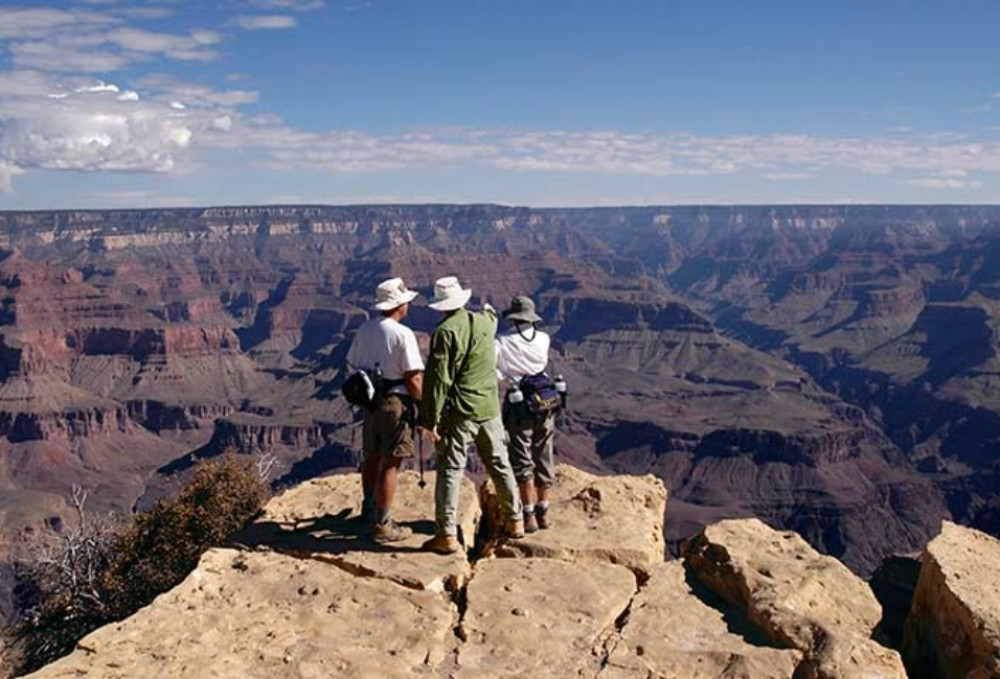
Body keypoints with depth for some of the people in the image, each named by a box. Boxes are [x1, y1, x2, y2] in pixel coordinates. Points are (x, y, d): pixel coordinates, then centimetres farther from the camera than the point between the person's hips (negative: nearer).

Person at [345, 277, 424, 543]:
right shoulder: (402, 334, -16)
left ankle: (369, 508, 38)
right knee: (391, 464, -1)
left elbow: (353, 365, 13)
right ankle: (382, 525, 4)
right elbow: (413, 379, -18)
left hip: (370, 402, 8)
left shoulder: (364, 330, 6)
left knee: (372, 457, 21)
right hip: (396, 403, -8)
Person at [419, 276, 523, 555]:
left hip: (459, 414, -6)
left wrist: (430, 420, -13)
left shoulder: (445, 332, -13)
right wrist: (490, 312, 55)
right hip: (489, 409, 6)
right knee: (500, 466, 17)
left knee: (450, 471, 0)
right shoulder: (484, 322, 4)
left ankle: (446, 534, 0)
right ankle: (514, 521, 29)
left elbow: (438, 379, -17)